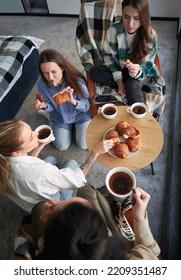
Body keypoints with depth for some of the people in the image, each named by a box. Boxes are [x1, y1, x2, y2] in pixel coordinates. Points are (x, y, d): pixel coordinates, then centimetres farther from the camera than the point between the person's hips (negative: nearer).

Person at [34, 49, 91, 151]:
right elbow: (52, 107, -9)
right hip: (60, 117, 2)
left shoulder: (77, 81, -34)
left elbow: (87, 106, -23)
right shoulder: (42, 84, -26)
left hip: (81, 114, -1)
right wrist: (45, 106, -34)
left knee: (84, 145, 1)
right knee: (62, 147, 10)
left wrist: (73, 101, -44)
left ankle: (75, 124, 27)